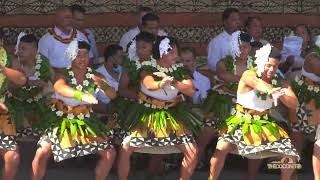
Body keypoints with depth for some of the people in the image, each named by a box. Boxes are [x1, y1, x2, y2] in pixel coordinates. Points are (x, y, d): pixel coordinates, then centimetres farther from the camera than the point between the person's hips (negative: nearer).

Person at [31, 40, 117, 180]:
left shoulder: (94, 76, -1)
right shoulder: (63, 75, -11)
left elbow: (113, 95, -7)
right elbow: (60, 88, -35)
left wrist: (101, 83, -30)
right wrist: (82, 96, -53)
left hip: (86, 123, 3)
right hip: (62, 122, -3)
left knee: (110, 153, -5)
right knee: (42, 154, -22)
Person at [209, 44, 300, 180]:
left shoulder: (280, 83, -2)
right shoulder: (248, 75, -17)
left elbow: (294, 104, -11)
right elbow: (258, 84, -42)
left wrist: (280, 95, -30)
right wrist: (271, 91, -64)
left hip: (264, 124, 4)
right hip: (241, 122, -4)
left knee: (291, 155, -4)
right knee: (222, 148, -27)